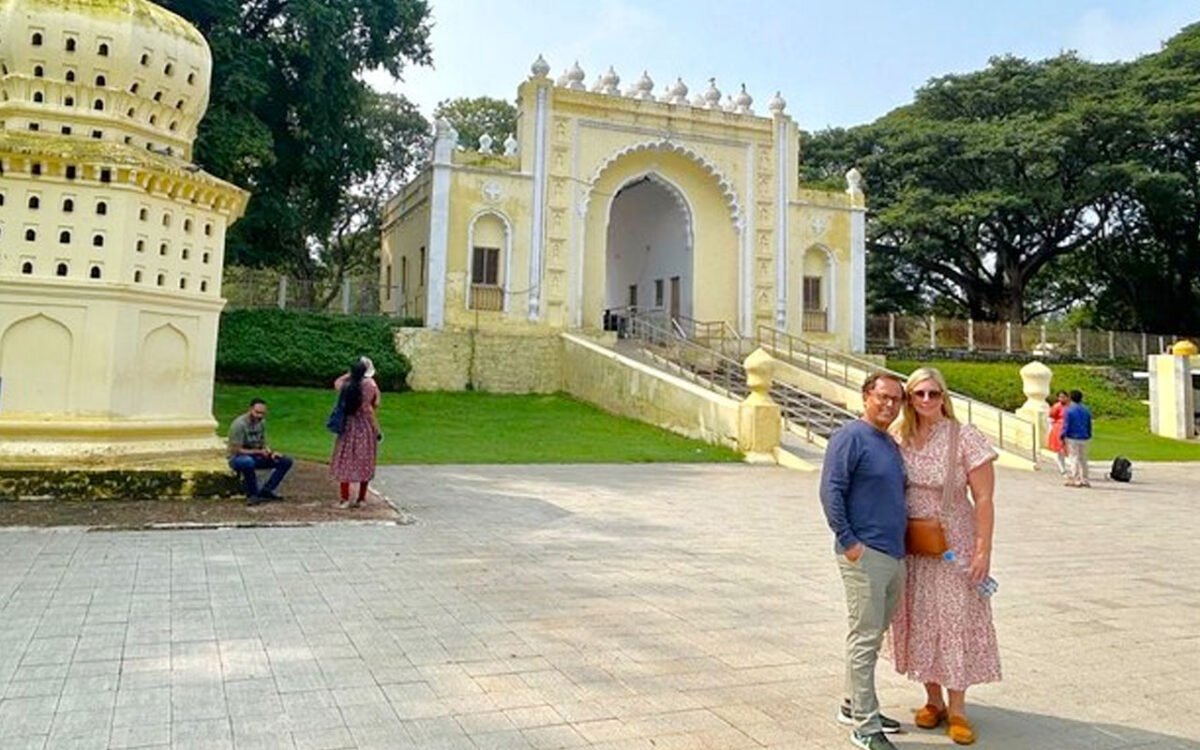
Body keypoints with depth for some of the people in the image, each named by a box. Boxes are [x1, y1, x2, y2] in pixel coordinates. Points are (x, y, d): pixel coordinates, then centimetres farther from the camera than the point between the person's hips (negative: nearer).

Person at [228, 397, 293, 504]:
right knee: (248, 462, -43)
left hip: (255, 457, 7)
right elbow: (236, 450, -22)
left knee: (286, 462, -6)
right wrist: (258, 452, -24)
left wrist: (270, 452, -12)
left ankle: (265, 491, -5)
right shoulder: (239, 424, -21)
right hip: (238, 458, -7)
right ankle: (252, 495, -20)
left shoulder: (262, 422, 1)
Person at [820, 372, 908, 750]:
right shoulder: (850, 437, -10)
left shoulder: (891, 444, 17)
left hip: (894, 556, 9)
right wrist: (848, 541, -19)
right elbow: (830, 491, -17)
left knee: (873, 636, 16)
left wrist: (903, 542, 18)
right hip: (865, 555, -9)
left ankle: (857, 706, 28)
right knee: (864, 639, -4)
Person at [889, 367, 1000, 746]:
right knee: (919, 622, 11)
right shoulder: (899, 438, 0)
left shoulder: (964, 437, -10)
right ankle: (933, 701, 27)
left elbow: (983, 499, -10)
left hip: (953, 545, -3)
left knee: (955, 620, 3)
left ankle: (956, 708, 17)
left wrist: (983, 550, -13)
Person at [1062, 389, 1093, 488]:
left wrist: (1062, 437, -5)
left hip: (1072, 438, -5)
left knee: (1073, 459, -2)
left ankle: (1076, 480, -5)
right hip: (1084, 438, 5)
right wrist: (1089, 436, 20)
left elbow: (1065, 425, -11)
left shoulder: (1068, 410, -10)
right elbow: (1089, 425, 12)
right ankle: (1084, 480, 16)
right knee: (1083, 459, 13)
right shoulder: (1086, 410, 7)